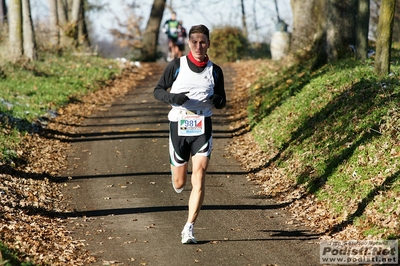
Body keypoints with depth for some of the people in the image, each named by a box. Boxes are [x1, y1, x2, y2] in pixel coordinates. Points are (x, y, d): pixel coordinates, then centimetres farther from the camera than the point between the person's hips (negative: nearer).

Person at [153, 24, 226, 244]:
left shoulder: (214, 71, 5)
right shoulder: (176, 66, 0)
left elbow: (222, 102, 14)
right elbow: (158, 91, 4)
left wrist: (218, 100, -10)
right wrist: (172, 97, -17)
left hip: (203, 128, 0)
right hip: (178, 126, 0)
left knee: (199, 179, -14)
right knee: (179, 184, 8)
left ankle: (189, 229, -12)